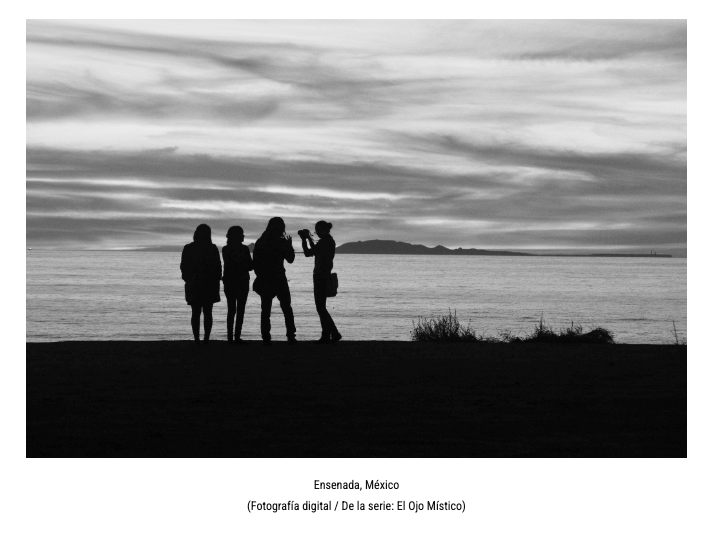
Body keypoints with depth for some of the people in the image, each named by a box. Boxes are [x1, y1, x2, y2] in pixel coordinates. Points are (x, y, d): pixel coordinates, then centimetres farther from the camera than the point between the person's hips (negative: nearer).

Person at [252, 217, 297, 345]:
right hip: (279, 280, -2)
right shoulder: (282, 242, -8)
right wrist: (289, 245, 16)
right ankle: (291, 336, 4)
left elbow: (255, 263, 5)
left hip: (264, 281, 2)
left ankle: (266, 338, -2)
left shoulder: (260, 242, 2)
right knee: (287, 309, 9)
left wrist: (261, 275, 14)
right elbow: (290, 259, 4)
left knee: (266, 310, 5)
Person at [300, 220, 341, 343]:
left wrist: (308, 238, -10)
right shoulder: (325, 241, 18)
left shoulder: (327, 241, -11)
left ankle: (326, 336, -6)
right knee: (321, 307, 13)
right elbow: (308, 253, 18)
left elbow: (314, 251, -21)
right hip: (321, 277, 10)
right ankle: (334, 334, 15)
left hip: (322, 277, -10)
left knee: (320, 307, -8)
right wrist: (304, 239, 10)